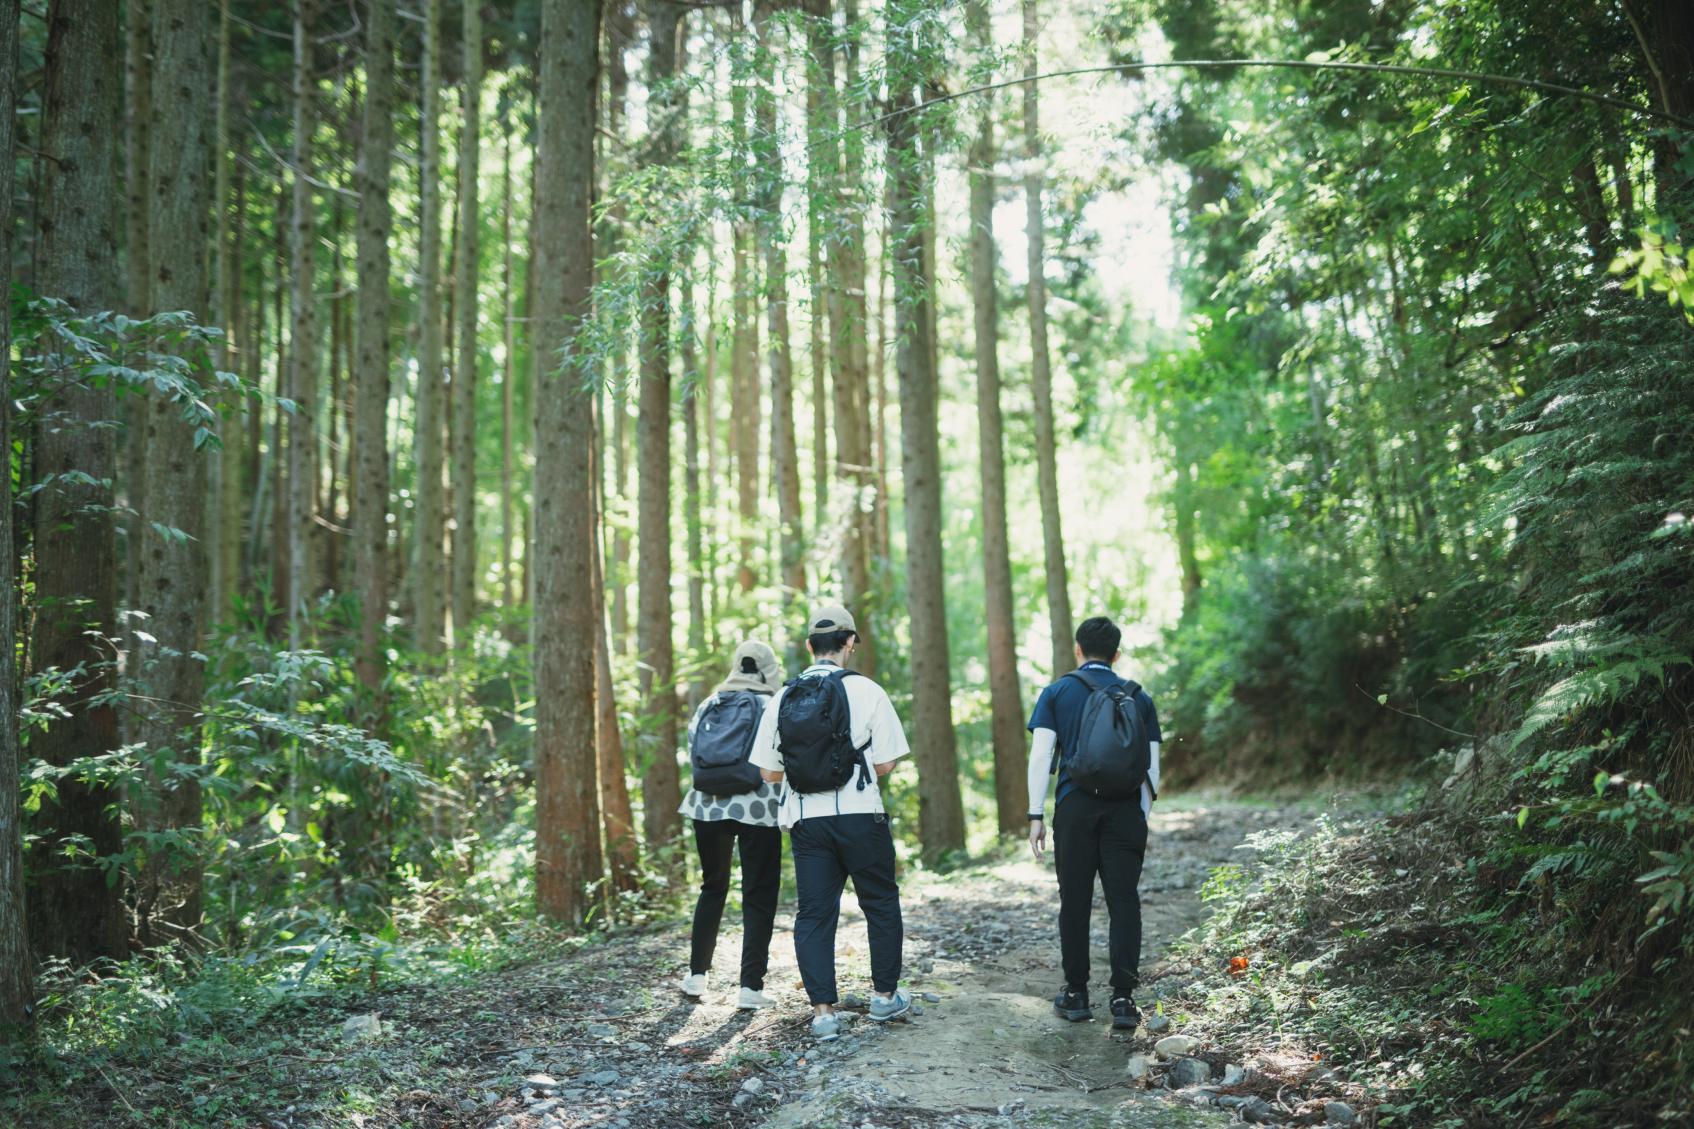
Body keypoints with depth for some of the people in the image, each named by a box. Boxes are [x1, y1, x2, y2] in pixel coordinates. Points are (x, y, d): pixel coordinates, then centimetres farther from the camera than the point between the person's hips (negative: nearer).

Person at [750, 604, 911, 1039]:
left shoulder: (784, 698, 3)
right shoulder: (865, 691, -7)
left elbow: (769, 772, 6)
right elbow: (885, 764, -5)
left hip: (805, 820, 3)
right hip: (860, 816, -2)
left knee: (814, 913, 8)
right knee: (881, 902, 15)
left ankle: (823, 1010, 5)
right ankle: (885, 995, 23)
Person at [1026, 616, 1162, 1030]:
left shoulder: (1058, 692, 6)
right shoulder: (1139, 697, 11)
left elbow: (1041, 756, -1)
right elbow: (1151, 767, 9)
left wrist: (1036, 815, 1)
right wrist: (1144, 817, 16)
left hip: (1075, 807, -1)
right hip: (1125, 808, 1)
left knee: (1075, 902, 7)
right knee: (1124, 902, 2)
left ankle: (1076, 994, 13)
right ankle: (1122, 998, -2)